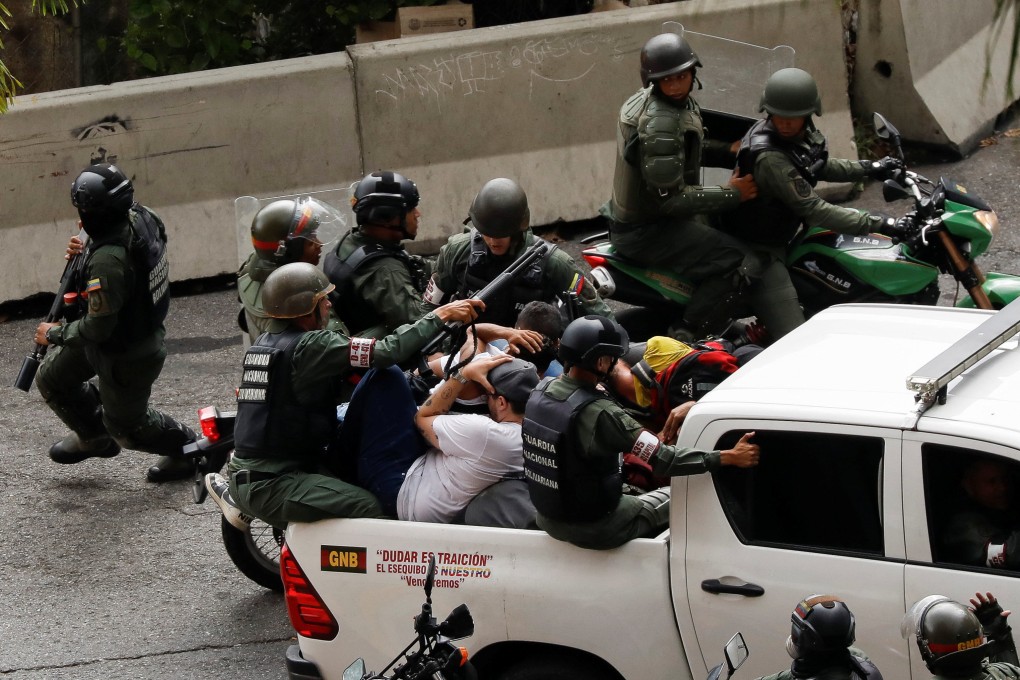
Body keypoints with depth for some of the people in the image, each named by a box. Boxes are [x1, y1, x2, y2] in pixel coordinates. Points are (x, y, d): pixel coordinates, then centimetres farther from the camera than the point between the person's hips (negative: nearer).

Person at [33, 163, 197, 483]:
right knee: (52, 379, 23)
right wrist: (86, 253, -6)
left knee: (126, 426, 18)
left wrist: (54, 334, -12)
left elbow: (98, 328, -30)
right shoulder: (142, 218, -16)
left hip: (126, 357, -8)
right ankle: (94, 438, 43)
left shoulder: (108, 260, -40)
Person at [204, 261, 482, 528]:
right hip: (271, 485, -10)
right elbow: (386, 352, -19)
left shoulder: (264, 343, 14)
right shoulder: (311, 345, -14)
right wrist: (440, 316, -11)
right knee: (367, 507, -20)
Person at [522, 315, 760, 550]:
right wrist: (730, 457, -28)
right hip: (594, 528, -7)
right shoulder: (598, 413, -30)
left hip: (548, 518, 7)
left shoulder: (541, 391, -8)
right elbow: (661, 459, -30)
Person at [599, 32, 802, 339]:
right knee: (741, 265, -18)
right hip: (648, 231, -11)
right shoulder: (659, 123, -26)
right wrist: (732, 194, -19)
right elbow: (671, 198, -28)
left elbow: (689, 147, 23)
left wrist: (730, 151, 7)